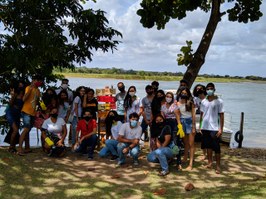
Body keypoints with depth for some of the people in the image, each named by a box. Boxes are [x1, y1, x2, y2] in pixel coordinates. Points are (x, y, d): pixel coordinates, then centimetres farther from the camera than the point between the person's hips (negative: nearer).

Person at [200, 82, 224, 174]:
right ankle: (210, 162, 25)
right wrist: (200, 126, 9)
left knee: (216, 147, 0)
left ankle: (218, 166, 8)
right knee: (208, 146, 13)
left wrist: (221, 128, -9)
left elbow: (221, 115, -5)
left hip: (214, 128, -4)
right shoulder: (203, 101, 6)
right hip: (205, 127, 4)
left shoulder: (219, 101, -5)